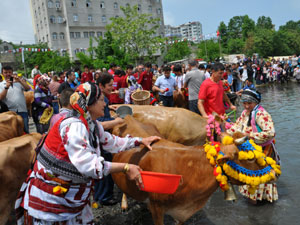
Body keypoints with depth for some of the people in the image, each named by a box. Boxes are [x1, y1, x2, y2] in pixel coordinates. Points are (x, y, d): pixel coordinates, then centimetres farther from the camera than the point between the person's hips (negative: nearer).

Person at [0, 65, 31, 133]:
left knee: (25, 131, 5)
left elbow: (28, 88, -2)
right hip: (10, 112, -1)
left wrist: (20, 80, -15)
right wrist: (6, 87, -19)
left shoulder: (19, 82, 14)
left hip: (22, 111, 1)